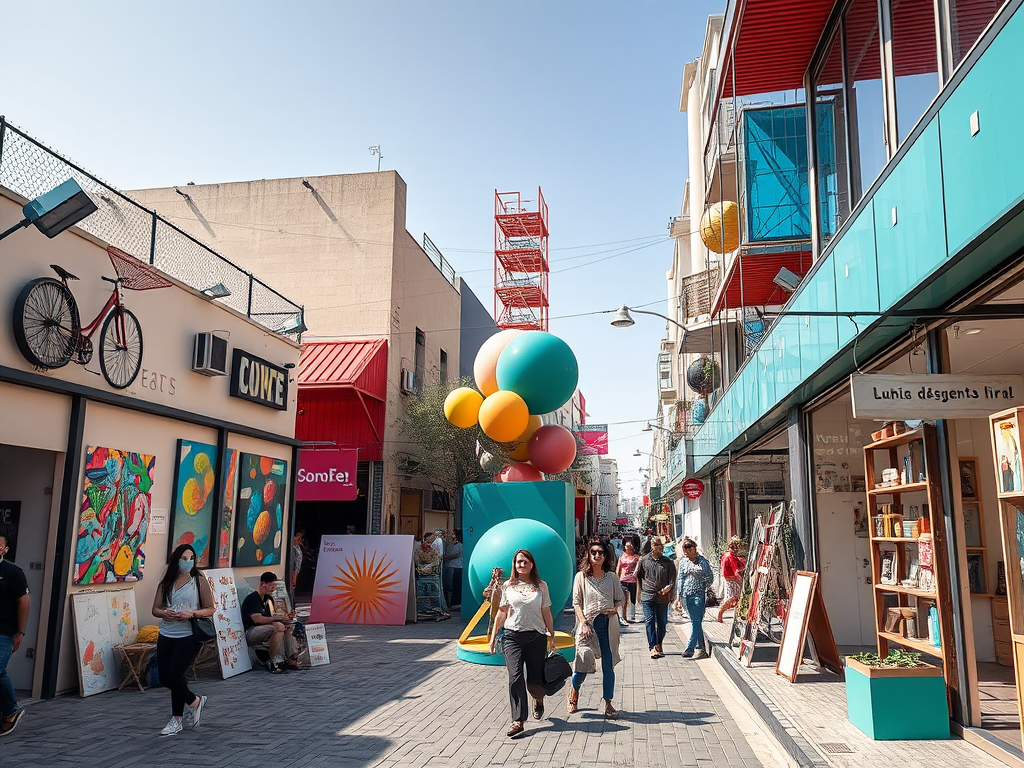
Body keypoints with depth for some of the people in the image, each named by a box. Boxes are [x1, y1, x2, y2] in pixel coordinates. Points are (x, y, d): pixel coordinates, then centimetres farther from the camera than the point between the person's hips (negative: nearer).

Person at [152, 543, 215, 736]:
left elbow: (210, 609, -1)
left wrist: (191, 613, -17)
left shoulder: (199, 581, -1)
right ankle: (195, 701, 26)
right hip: (166, 634, 5)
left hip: (189, 635, -5)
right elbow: (155, 609, 10)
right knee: (164, 678, 4)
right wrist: (165, 613, -12)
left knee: (174, 675, -9)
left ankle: (177, 719, 15)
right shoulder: (166, 583, 9)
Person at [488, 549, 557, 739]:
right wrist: (493, 636, 8)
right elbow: (502, 613, 10)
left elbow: (547, 613, 9)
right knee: (515, 677, -12)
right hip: (513, 636, 0)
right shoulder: (508, 586, 6)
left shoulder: (541, 586, 6)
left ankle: (539, 699, 38)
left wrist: (552, 636, 7)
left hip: (536, 636, 0)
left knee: (534, 680, 3)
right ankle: (518, 721, -8)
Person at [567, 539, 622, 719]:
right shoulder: (581, 576, 1)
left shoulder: (612, 577, 7)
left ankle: (608, 704, 16)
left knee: (608, 665, 3)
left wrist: (615, 609, -7)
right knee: (583, 663, -2)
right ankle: (574, 691, 29)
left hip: (608, 624, 2)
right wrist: (583, 623, -11)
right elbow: (576, 602, 0)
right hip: (589, 623, -2)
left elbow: (619, 599, 15)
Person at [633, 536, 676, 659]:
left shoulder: (668, 563, 4)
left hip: (663, 597, 1)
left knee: (662, 622, 7)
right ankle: (652, 648, -9)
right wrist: (640, 590, 13)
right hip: (647, 596, -1)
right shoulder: (643, 560, 5)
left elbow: (672, 580, 4)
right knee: (650, 621, -8)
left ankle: (659, 644, 26)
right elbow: (637, 576, 16)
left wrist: (668, 588, -12)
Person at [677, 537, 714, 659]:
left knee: (696, 621, -9)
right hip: (687, 595, 4)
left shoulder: (703, 561, 0)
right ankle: (701, 648, 11)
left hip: (699, 595, -4)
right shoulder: (683, 562, 10)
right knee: (695, 621, 6)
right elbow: (680, 579, 13)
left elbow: (710, 577, 7)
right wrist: (679, 595, 8)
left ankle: (690, 648, -10)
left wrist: (703, 586, -1)